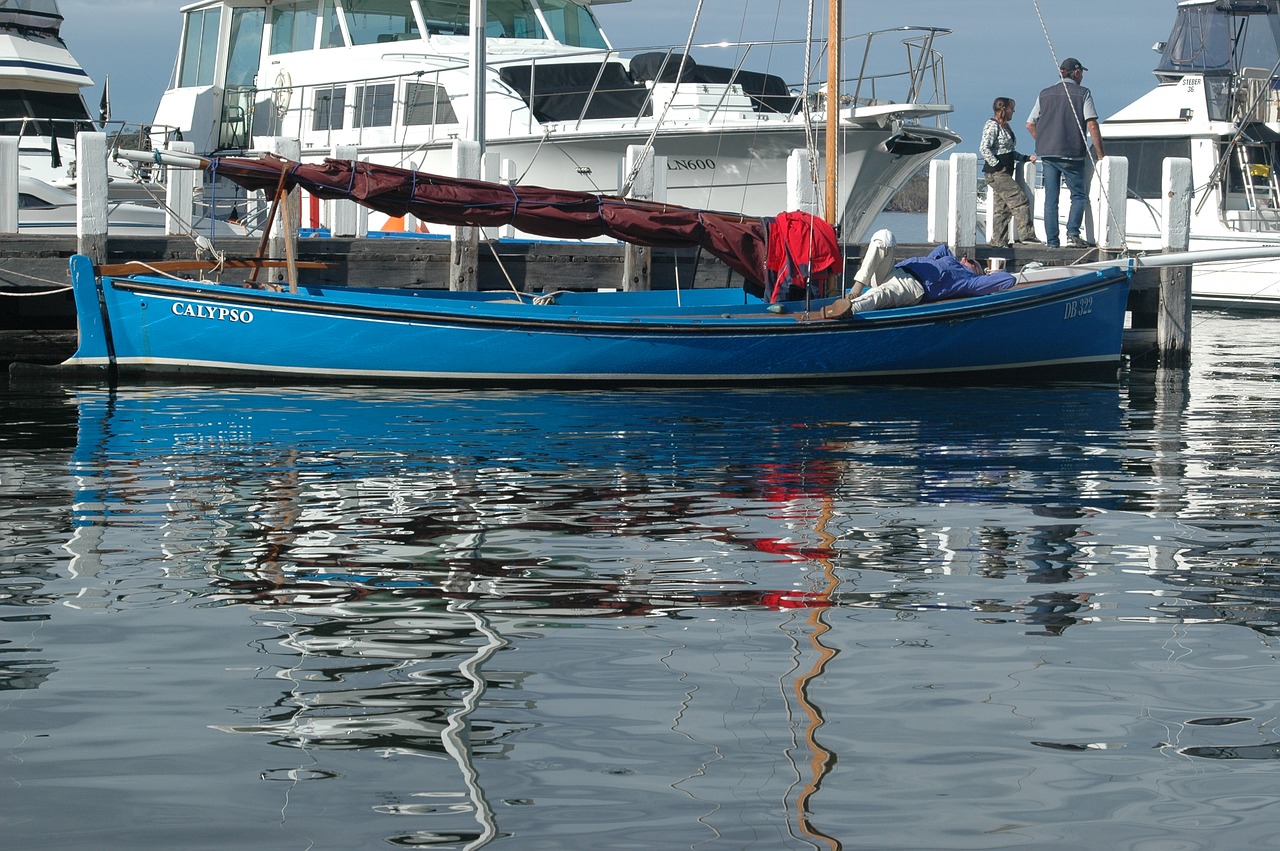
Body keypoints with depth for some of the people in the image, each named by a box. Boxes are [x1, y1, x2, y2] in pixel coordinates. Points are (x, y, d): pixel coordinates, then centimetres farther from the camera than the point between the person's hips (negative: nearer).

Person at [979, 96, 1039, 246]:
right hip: (996, 173, -10)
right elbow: (984, 148, -22)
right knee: (1019, 199, -15)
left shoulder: (1005, 127, 19)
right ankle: (1026, 234, -16)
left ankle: (998, 240, 10)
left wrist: (1026, 158, 13)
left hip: (1005, 173, 10)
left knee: (1002, 208, 9)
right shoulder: (992, 126, -11)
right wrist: (997, 165, -21)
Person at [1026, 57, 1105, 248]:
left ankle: (1052, 241, 5)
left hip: (1047, 154, 4)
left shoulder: (1045, 94, 12)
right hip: (1071, 154, -4)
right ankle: (1072, 234, -10)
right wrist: (1100, 153, -4)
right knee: (1078, 195, 7)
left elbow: (1030, 124, 13)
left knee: (1051, 199, 6)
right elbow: (1092, 125, -9)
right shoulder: (1082, 93, -1)